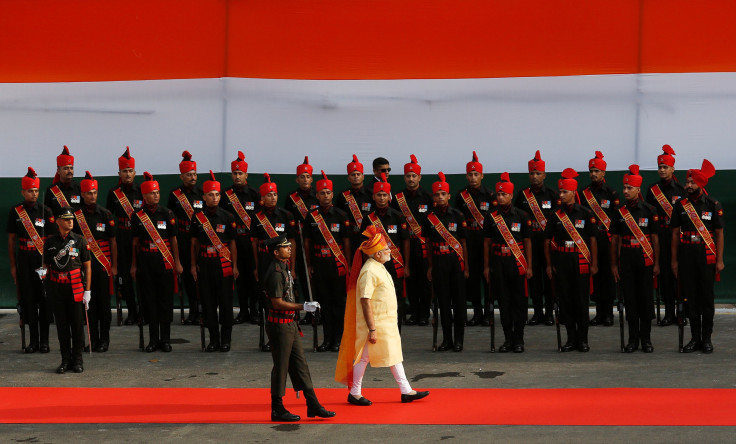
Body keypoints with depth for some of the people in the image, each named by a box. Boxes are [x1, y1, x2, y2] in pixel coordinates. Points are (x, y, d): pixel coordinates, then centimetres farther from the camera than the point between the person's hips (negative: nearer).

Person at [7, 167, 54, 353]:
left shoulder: (45, 211, 0)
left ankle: (44, 340, 6)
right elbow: (11, 240, 8)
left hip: (42, 259, -1)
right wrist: (13, 266, 5)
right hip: (24, 260, 1)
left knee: (44, 299, -1)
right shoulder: (15, 212, 4)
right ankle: (33, 340, 9)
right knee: (28, 299, 2)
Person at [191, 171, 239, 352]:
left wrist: (234, 266, 0)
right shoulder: (198, 218, 4)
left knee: (225, 303, 0)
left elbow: (232, 243, 3)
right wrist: (193, 265, 6)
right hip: (204, 265, 2)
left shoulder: (227, 217, 0)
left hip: (224, 265, -1)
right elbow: (194, 243, 10)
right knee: (208, 303, 3)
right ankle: (213, 339, 11)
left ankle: (225, 339, 9)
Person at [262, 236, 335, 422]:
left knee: (299, 364, 11)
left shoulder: (284, 268, 13)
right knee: (281, 367, -1)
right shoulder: (275, 273, -19)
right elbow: (277, 303, -22)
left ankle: (313, 406, 14)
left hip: (290, 324, 10)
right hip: (280, 325, -10)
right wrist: (303, 307, -21)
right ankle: (277, 410, 8)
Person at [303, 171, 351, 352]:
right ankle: (327, 338, 11)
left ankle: (338, 339, 6)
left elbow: (346, 241, 2)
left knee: (338, 301, 0)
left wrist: (347, 264, -1)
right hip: (319, 265, 2)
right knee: (324, 301, 5)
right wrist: (309, 264, 8)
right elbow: (307, 241, 11)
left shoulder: (341, 216, 0)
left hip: (337, 264, -2)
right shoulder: (312, 216, 6)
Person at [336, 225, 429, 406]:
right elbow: (365, 301, -22)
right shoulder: (369, 272, -19)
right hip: (376, 324, -10)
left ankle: (406, 391, 15)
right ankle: (354, 393, 10)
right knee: (364, 356, 0)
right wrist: (372, 329, -24)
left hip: (388, 323, 10)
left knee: (394, 356, 11)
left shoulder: (379, 268, 12)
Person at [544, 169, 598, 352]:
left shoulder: (586, 214, 0)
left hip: (581, 261, -3)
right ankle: (571, 338, 11)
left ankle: (583, 339, 8)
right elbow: (548, 240, 10)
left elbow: (593, 239, 1)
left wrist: (594, 264, -3)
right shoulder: (556, 215, 6)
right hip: (561, 261, 3)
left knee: (581, 300, 0)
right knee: (565, 300, 4)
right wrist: (549, 264, 6)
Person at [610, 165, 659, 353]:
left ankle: (646, 339, 9)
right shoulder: (619, 212, 6)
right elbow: (615, 239, 8)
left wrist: (656, 264, -2)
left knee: (646, 300, 0)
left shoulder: (649, 211, 0)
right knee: (630, 300, 3)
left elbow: (655, 238, 2)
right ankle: (633, 339, 10)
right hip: (626, 262, 2)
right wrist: (614, 265, 4)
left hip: (645, 261, -2)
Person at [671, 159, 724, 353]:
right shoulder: (680, 205, 4)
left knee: (707, 298, 1)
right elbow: (675, 233, 8)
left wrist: (720, 260, -4)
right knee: (691, 298, 4)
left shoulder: (713, 205, -1)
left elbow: (719, 234, 0)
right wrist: (674, 260, 4)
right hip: (686, 257, 2)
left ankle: (707, 338, 9)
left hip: (707, 258, -2)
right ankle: (695, 337, 11)